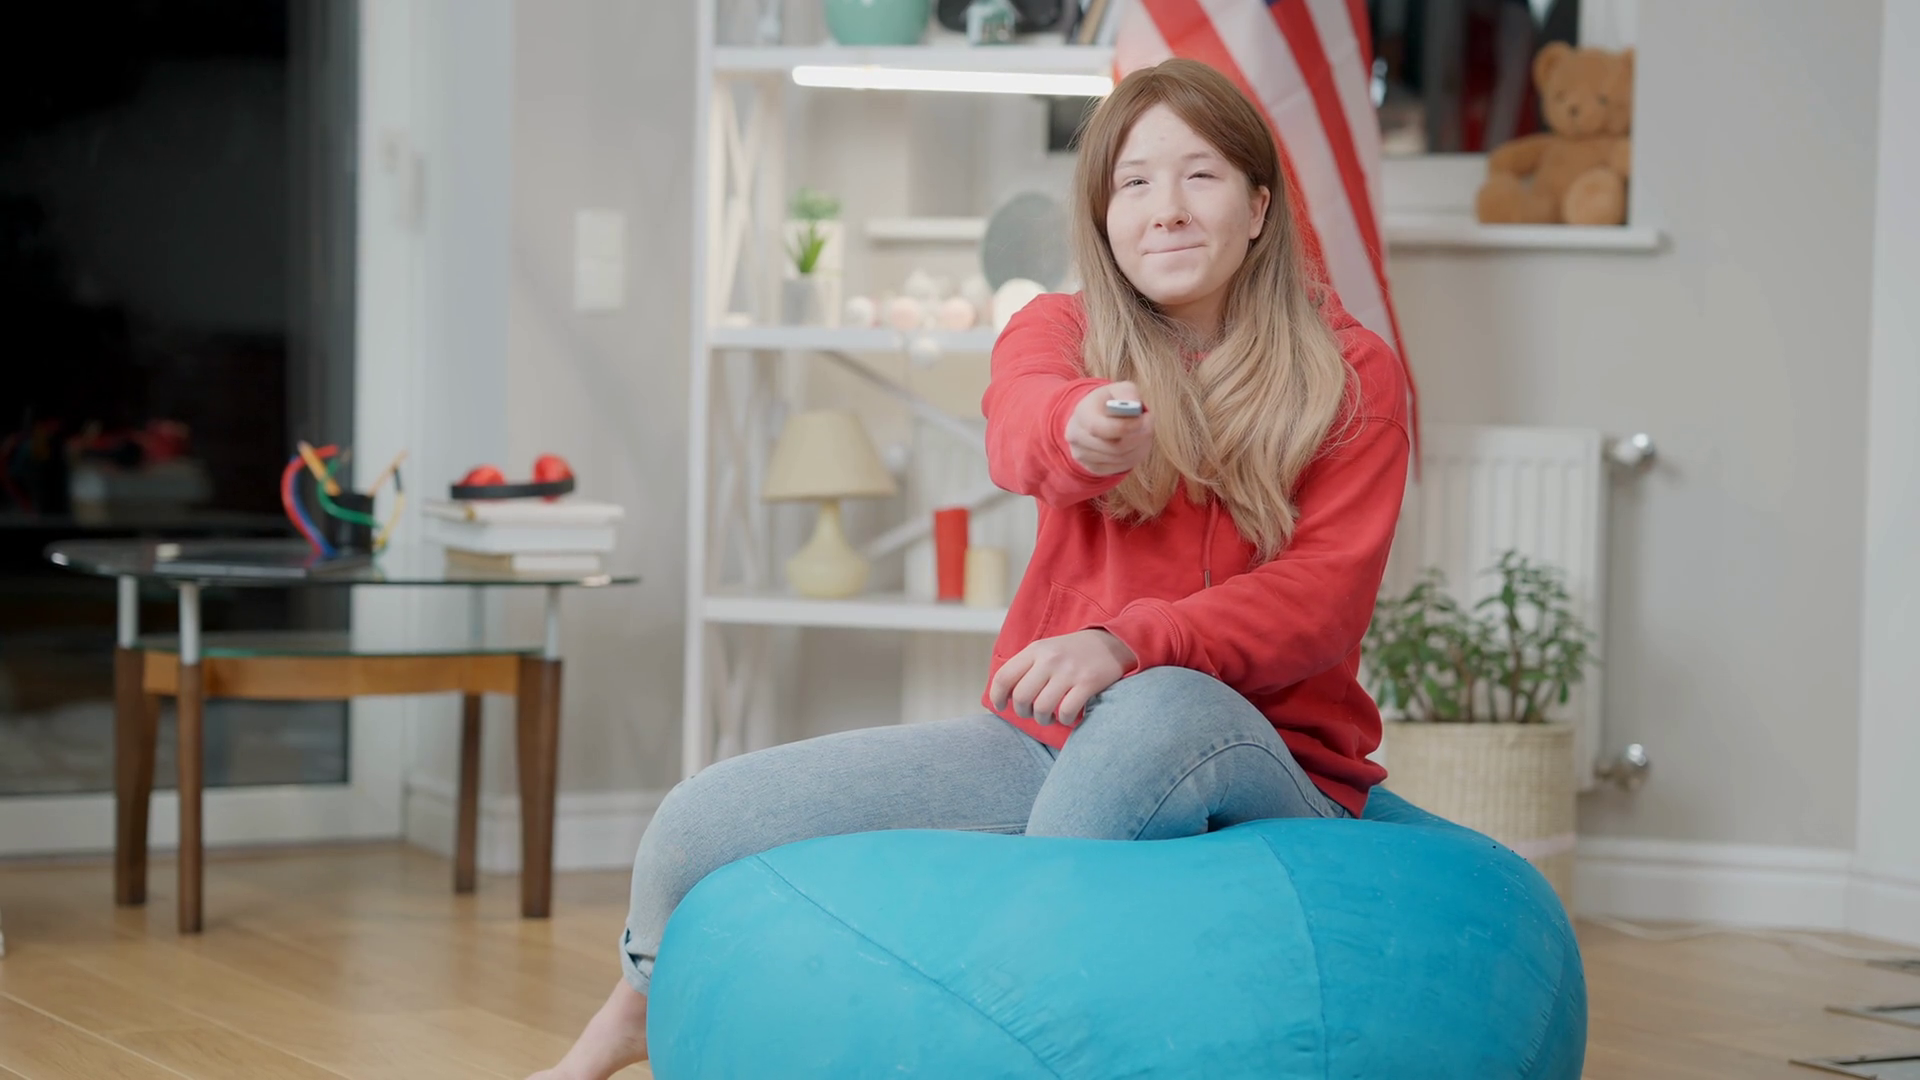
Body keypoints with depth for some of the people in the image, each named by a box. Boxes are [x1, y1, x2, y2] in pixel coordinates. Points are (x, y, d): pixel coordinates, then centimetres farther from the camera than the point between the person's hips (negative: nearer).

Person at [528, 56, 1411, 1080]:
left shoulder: (1351, 375, 1)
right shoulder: (1059, 332, 7)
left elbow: (1326, 596, -12)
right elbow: (1016, 430, -19)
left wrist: (1127, 642, -30)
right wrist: (1080, 430, -46)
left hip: (1263, 759, -3)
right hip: (1042, 742, 3)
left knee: (1162, 706, -41)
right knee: (704, 824, -11)